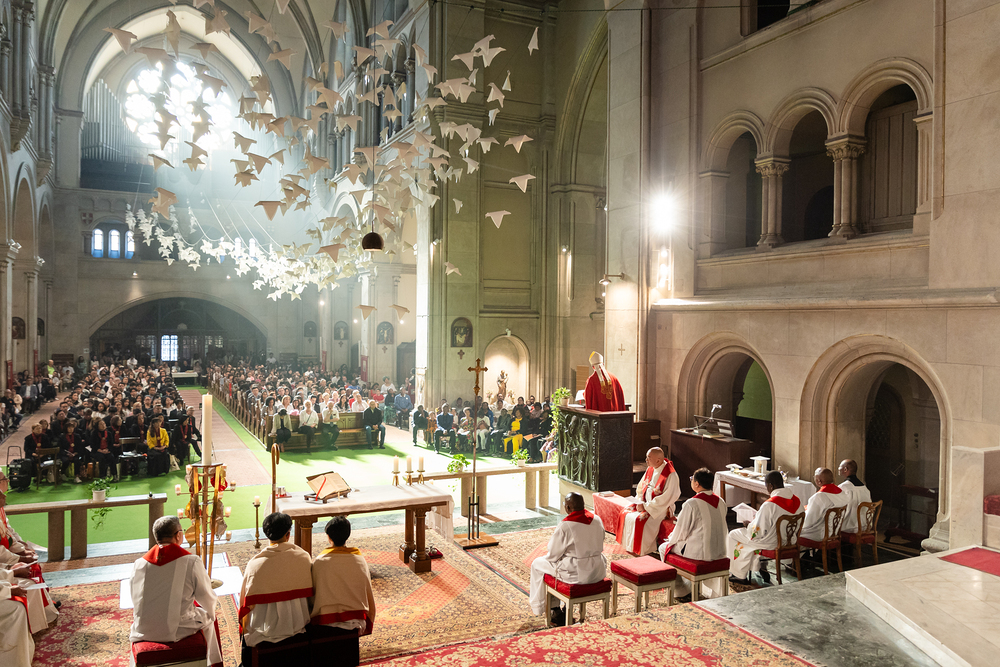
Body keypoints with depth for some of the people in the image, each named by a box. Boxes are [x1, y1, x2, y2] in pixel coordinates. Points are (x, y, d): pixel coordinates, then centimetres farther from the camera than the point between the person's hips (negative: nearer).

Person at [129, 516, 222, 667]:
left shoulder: (139, 564, -5)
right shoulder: (191, 561, -15)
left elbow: (135, 599, 7)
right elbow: (208, 599, -6)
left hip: (143, 632, 4)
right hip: (178, 631, -4)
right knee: (208, 615, 25)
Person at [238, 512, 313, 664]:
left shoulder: (255, 564, -19)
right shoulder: (304, 557, -13)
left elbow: (247, 602, -9)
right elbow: (309, 593, -1)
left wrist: (244, 627, 10)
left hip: (266, 630, -2)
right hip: (298, 625, 2)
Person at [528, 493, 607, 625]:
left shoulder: (565, 525, -20)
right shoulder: (597, 520, -1)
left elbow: (553, 555, -10)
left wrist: (546, 556, 13)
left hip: (577, 574, -6)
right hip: (598, 572, 6)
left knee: (538, 564, 15)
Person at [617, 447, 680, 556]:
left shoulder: (670, 475, -21)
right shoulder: (650, 469, 4)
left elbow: (665, 498, -23)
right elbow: (641, 487, 12)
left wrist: (646, 506, -20)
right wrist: (640, 503, -5)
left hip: (661, 508, -8)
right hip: (646, 504, 8)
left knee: (639, 520, -28)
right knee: (626, 515, -7)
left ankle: (640, 551, -10)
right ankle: (629, 547, 4)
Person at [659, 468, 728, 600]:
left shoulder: (691, 504, -22)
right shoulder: (721, 502, -1)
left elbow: (681, 531, -15)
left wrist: (671, 539, 7)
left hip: (699, 552, -7)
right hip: (719, 552, 7)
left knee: (664, 548, 17)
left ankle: (682, 591, 21)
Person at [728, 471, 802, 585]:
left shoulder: (769, 505, -30)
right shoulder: (797, 501, -7)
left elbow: (758, 532, -25)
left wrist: (750, 524, -3)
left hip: (772, 544, -8)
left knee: (733, 535, 13)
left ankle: (741, 575, 22)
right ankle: (762, 567, 31)